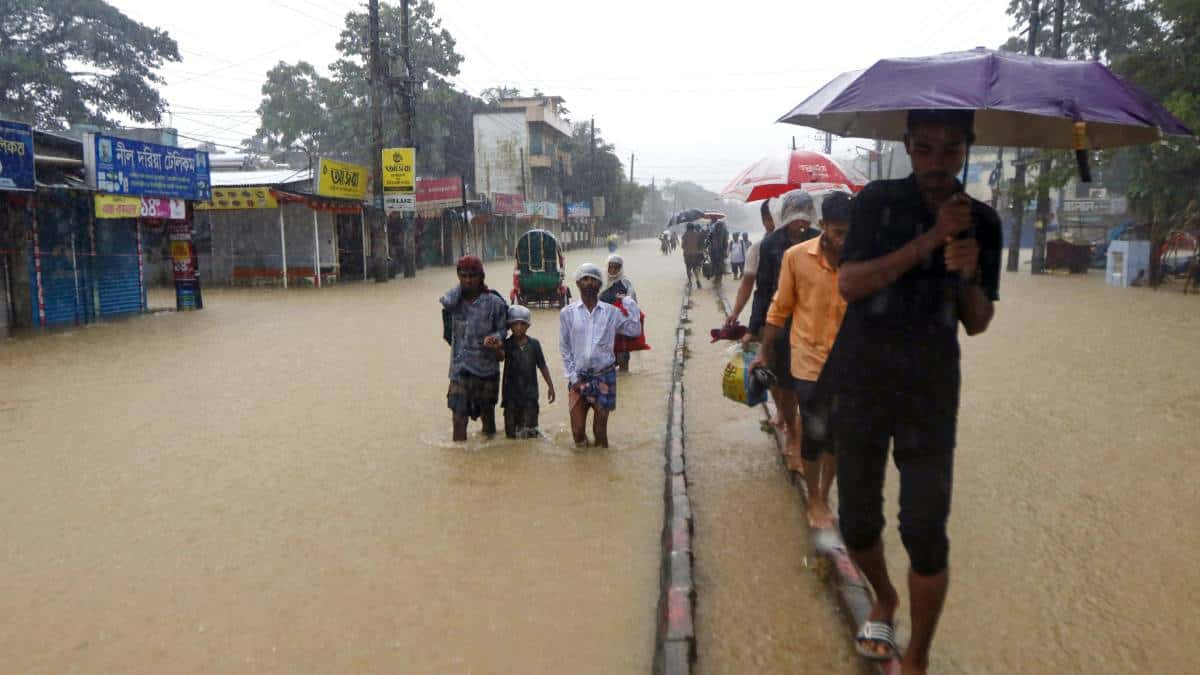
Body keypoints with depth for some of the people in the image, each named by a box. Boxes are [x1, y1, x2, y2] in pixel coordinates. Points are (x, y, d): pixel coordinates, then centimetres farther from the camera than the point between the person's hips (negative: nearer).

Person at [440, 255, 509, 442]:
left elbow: (502, 329, 1)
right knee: (458, 415, -7)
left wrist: (495, 338, -21)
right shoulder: (455, 301, 1)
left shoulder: (494, 302, -5)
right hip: (461, 367, 0)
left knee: (487, 412, 17)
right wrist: (460, 287, -7)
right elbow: (446, 302, -23)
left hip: (487, 367, 0)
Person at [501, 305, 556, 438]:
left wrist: (550, 386, 6)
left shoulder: (534, 344, -1)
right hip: (511, 395, 0)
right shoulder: (507, 344, -4)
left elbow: (542, 366, 7)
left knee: (528, 433, 0)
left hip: (530, 393, 0)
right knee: (511, 434, 9)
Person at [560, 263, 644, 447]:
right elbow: (564, 349, 2)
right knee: (578, 431, 3)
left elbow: (634, 331, -5)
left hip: (604, 377, 0)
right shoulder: (567, 313, 0)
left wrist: (630, 304, -8)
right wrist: (573, 377, -3)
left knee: (601, 430, 6)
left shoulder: (611, 312, 1)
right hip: (578, 378, 0)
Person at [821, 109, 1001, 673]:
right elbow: (847, 285, -15)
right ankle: (884, 599, 42)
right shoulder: (878, 200, -4)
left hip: (931, 389, 1)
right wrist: (929, 240, -21)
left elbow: (977, 324, 5)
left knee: (925, 531, -5)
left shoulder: (982, 221, 3)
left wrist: (969, 274, -16)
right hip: (859, 380, 0)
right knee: (857, 521, 10)